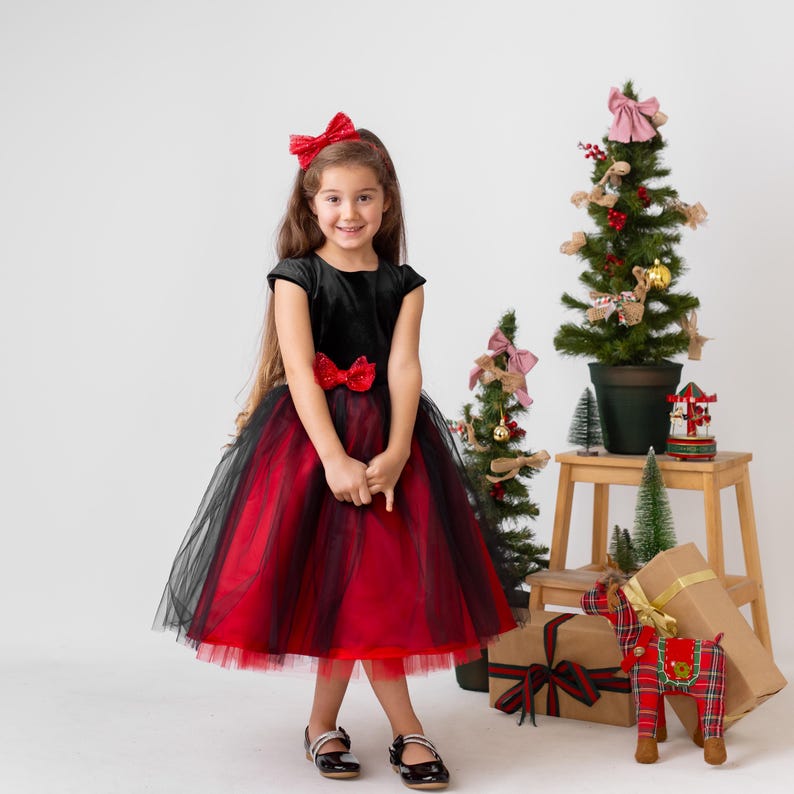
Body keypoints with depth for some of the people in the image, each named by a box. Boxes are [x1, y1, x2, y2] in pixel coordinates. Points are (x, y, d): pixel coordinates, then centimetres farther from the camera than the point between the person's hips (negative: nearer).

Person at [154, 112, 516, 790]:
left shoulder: (403, 284, 4)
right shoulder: (295, 278, -4)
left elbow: (403, 369, -6)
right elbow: (300, 373, -13)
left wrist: (393, 455, -19)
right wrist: (336, 459, -22)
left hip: (388, 439, 3)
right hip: (311, 437, -2)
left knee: (363, 583, 4)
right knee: (348, 586, -2)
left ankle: (324, 721, 19)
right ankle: (408, 731, 7)